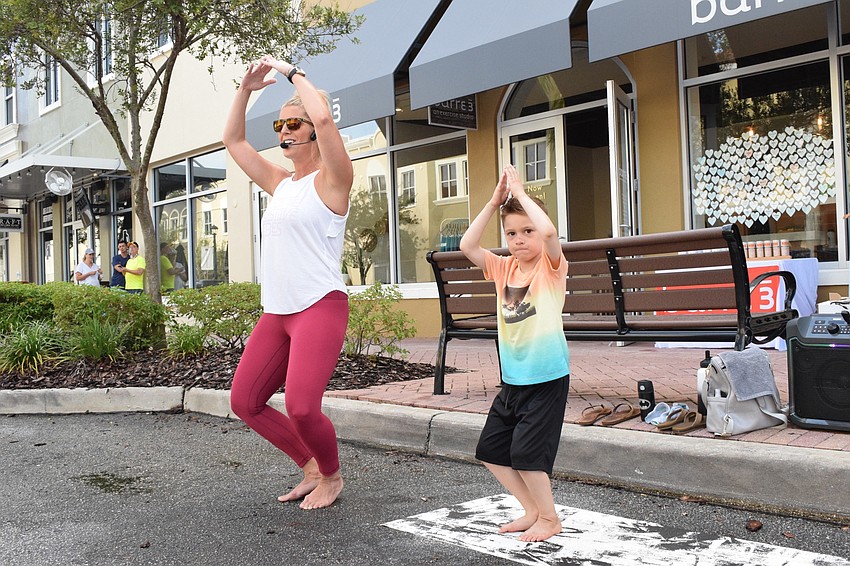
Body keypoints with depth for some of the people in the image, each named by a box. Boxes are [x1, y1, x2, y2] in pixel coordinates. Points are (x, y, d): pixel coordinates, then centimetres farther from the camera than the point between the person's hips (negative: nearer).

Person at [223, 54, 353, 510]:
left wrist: (291, 71, -10)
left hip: (320, 307, -8)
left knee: (301, 407, -21)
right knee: (245, 402, 7)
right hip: (276, 313, 8)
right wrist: (245, 88, 14)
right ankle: (311, 467, 24)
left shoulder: (330, 179, -5)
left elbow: (324, 118, -23)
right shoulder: (279, 183, 16)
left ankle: (332, 476, 9)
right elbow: (233, 140, 23)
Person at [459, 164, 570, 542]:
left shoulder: (551, 266, -8)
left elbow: (549, 231, -29)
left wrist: (520, 193, -17)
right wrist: (494, 201, -6)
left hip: (547, 377, -7)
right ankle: (533, 510, 26)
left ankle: (549, 518, 14)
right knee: (490, 449, 12)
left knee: (526, 452, -8)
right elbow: (467, 246, -4)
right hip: (513, 378, 7)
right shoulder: (504, 268, 7)